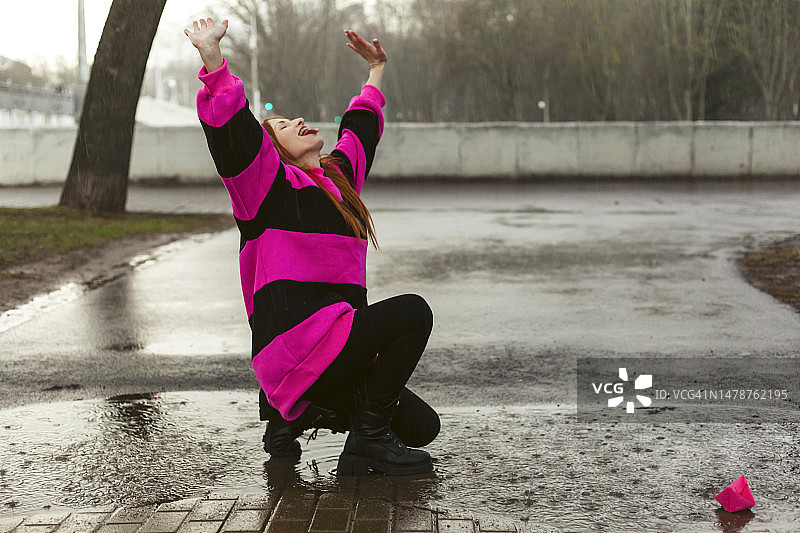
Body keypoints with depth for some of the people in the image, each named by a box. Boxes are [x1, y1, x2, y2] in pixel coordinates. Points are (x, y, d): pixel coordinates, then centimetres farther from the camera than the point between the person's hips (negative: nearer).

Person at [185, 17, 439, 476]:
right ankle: (369, 437, -12)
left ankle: (296, 412, 15)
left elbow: (360, 130, 39)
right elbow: (232, 133, -16)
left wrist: (376, 71, 50)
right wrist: (211, 55, -27)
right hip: (297, 347, -8)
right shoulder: (269, 182, 0)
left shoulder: (337, 176, 21)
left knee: (421, 426, 1)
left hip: (336, 345, 8)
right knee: (412, 311, -23)